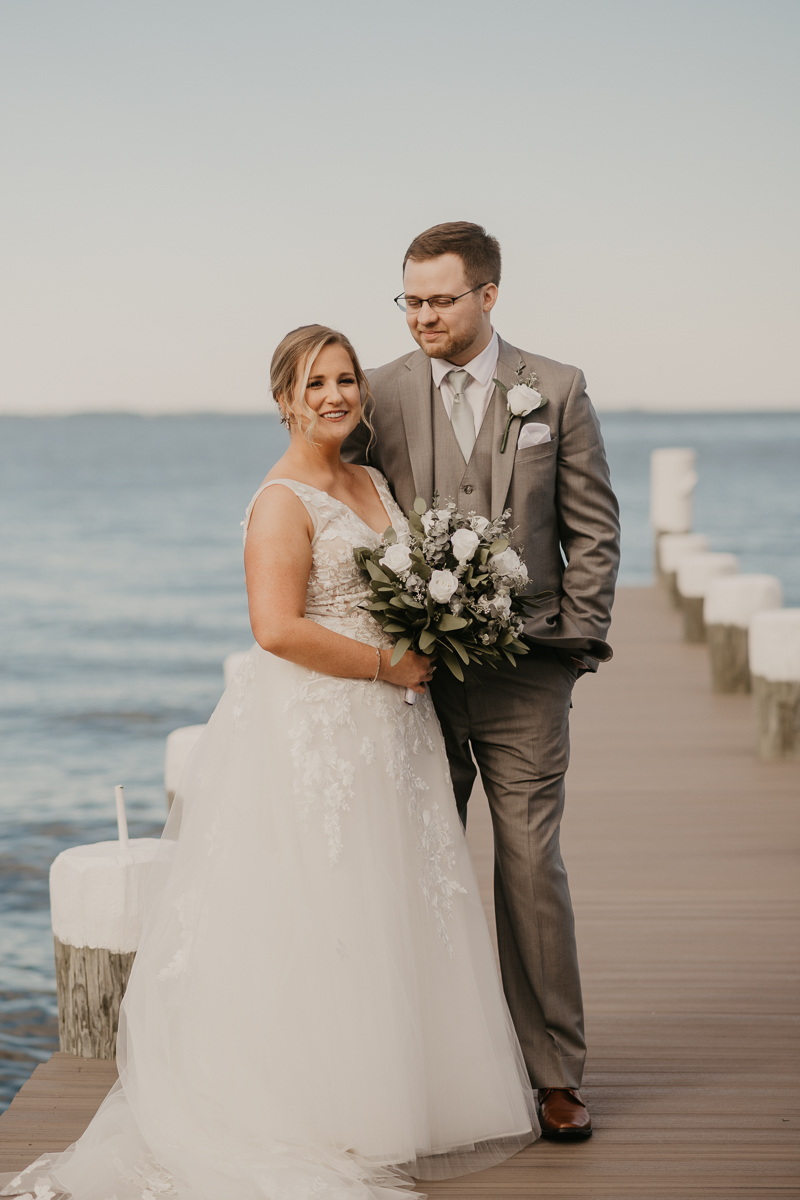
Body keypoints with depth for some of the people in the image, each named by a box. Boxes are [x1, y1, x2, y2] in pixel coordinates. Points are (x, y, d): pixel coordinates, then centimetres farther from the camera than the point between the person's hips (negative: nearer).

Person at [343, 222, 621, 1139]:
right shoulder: (379, 396, 3)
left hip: (522, 674, -1)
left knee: (531, 871, 0)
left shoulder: (557, 391, 3)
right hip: (414, 674, 1)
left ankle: (554, 1076, 11)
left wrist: (574, 641, -2)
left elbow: (593, 528, 5)